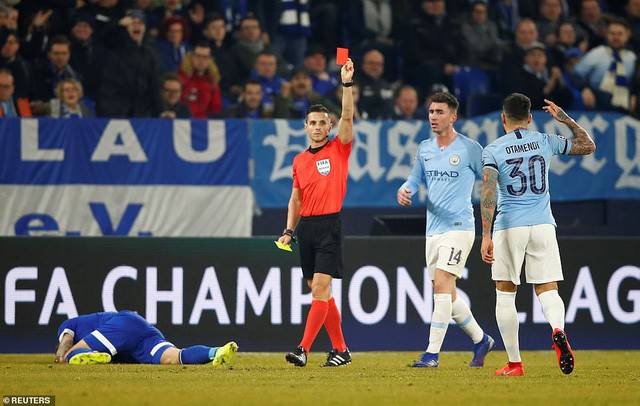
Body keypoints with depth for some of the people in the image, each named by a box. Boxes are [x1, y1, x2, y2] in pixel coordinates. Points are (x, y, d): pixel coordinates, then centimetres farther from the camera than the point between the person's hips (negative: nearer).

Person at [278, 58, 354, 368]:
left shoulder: (339, 149, 1)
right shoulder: (300, 160, 15)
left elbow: (347, 116, -12)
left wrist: (347, 83, -19)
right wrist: (289, 230, 9)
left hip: (329, 225, -6)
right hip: (306, 226, 6)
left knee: (320, 287, -13)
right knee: (320, 291, 7)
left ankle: (303, 349, -19)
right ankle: (340, 349, 16)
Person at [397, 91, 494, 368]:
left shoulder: (470, 149, -5)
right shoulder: (424, 148, 11)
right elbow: (415, 179, 19)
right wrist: (404, 190, -5)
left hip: (458, 227, -7)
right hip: (433, 229, 7)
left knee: (442, 285, -17)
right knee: (447, 294, 10)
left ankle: (432, 353, -18)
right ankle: (480, 339, 29)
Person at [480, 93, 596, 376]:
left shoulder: (493, 150, -3)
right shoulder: (545, 142, 5)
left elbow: (489, 194, -13)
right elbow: (588, 146, 17)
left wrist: (486, 236, -16)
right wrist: (566, 119, 25)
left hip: (509, 227, -2)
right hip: (542, 225, 2)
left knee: (505, 294, 10)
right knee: (547, 290, 3)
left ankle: (514, 364, 7)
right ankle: (558, 330, -31)